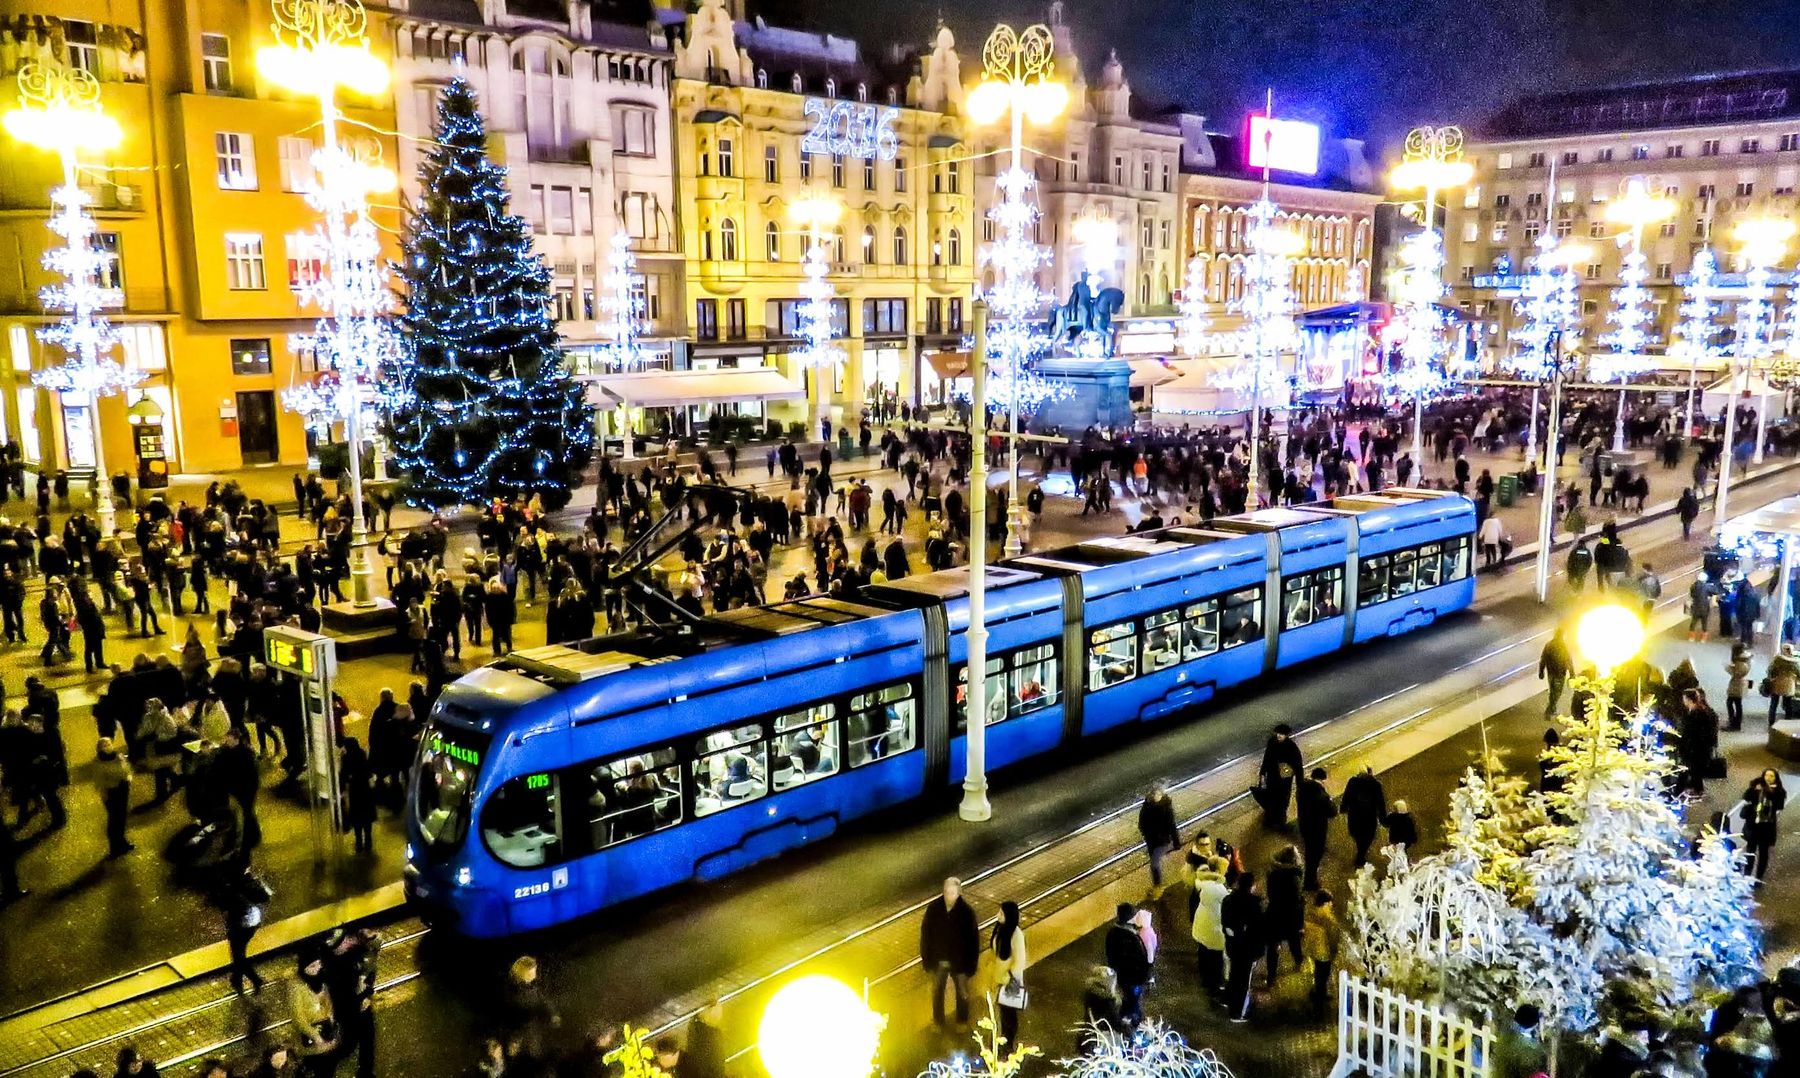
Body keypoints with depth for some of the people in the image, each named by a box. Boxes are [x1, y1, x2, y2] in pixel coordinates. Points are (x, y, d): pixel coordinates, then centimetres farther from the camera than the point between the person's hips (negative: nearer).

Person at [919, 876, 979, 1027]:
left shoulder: (967, 912, -23)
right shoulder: (933, 908, -18)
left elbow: (974, 939, -16)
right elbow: (925, 933, -8)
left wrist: (971, 964, -13)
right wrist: (926, 958, -5)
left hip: (959, 962, -1)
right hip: (938, 961, 1)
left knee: (962, 992, 23)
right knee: (937, 991, 23)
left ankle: (962, 1020, 48)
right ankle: (938, 1020, 48)